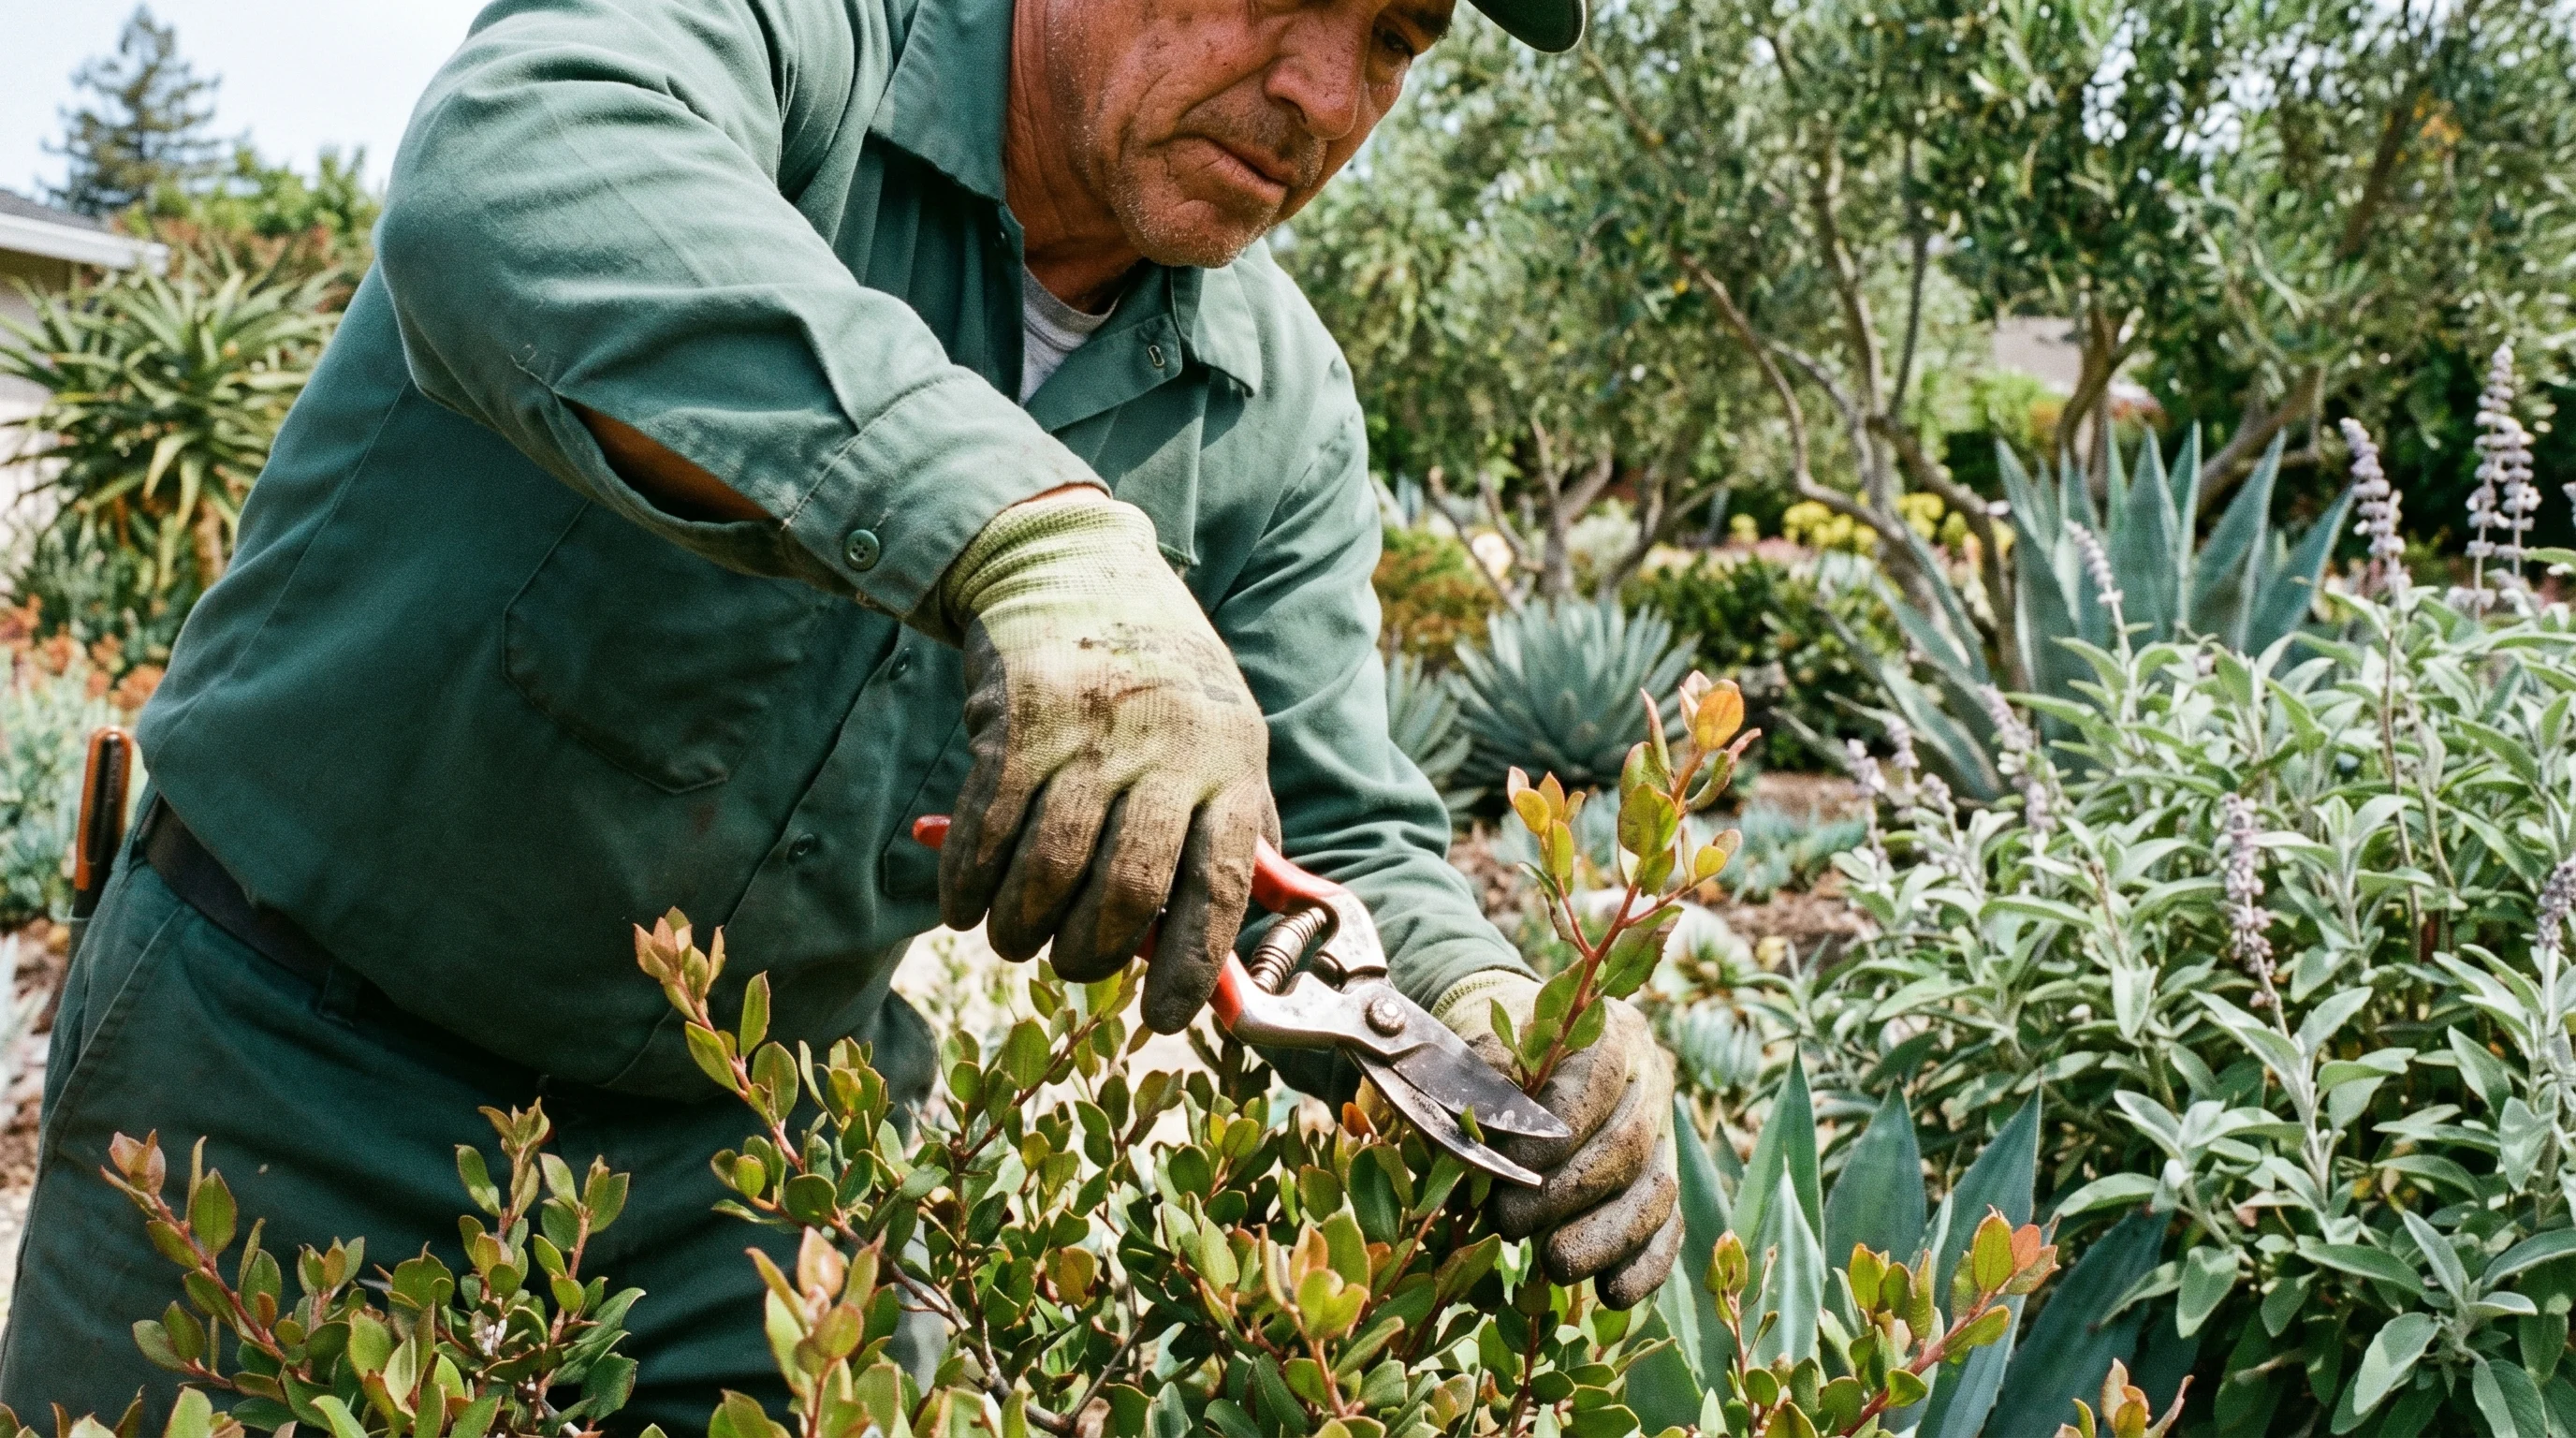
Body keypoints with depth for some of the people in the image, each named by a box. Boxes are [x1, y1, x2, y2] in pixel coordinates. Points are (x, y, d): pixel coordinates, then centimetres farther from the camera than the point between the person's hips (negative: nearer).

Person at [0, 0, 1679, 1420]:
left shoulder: (1279, 413, -3)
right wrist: (1029, 528, -55)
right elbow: (520, 173, -42)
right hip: (294, 1055, -3)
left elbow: (1332, 838, -3)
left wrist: (1485, 1027, -25)